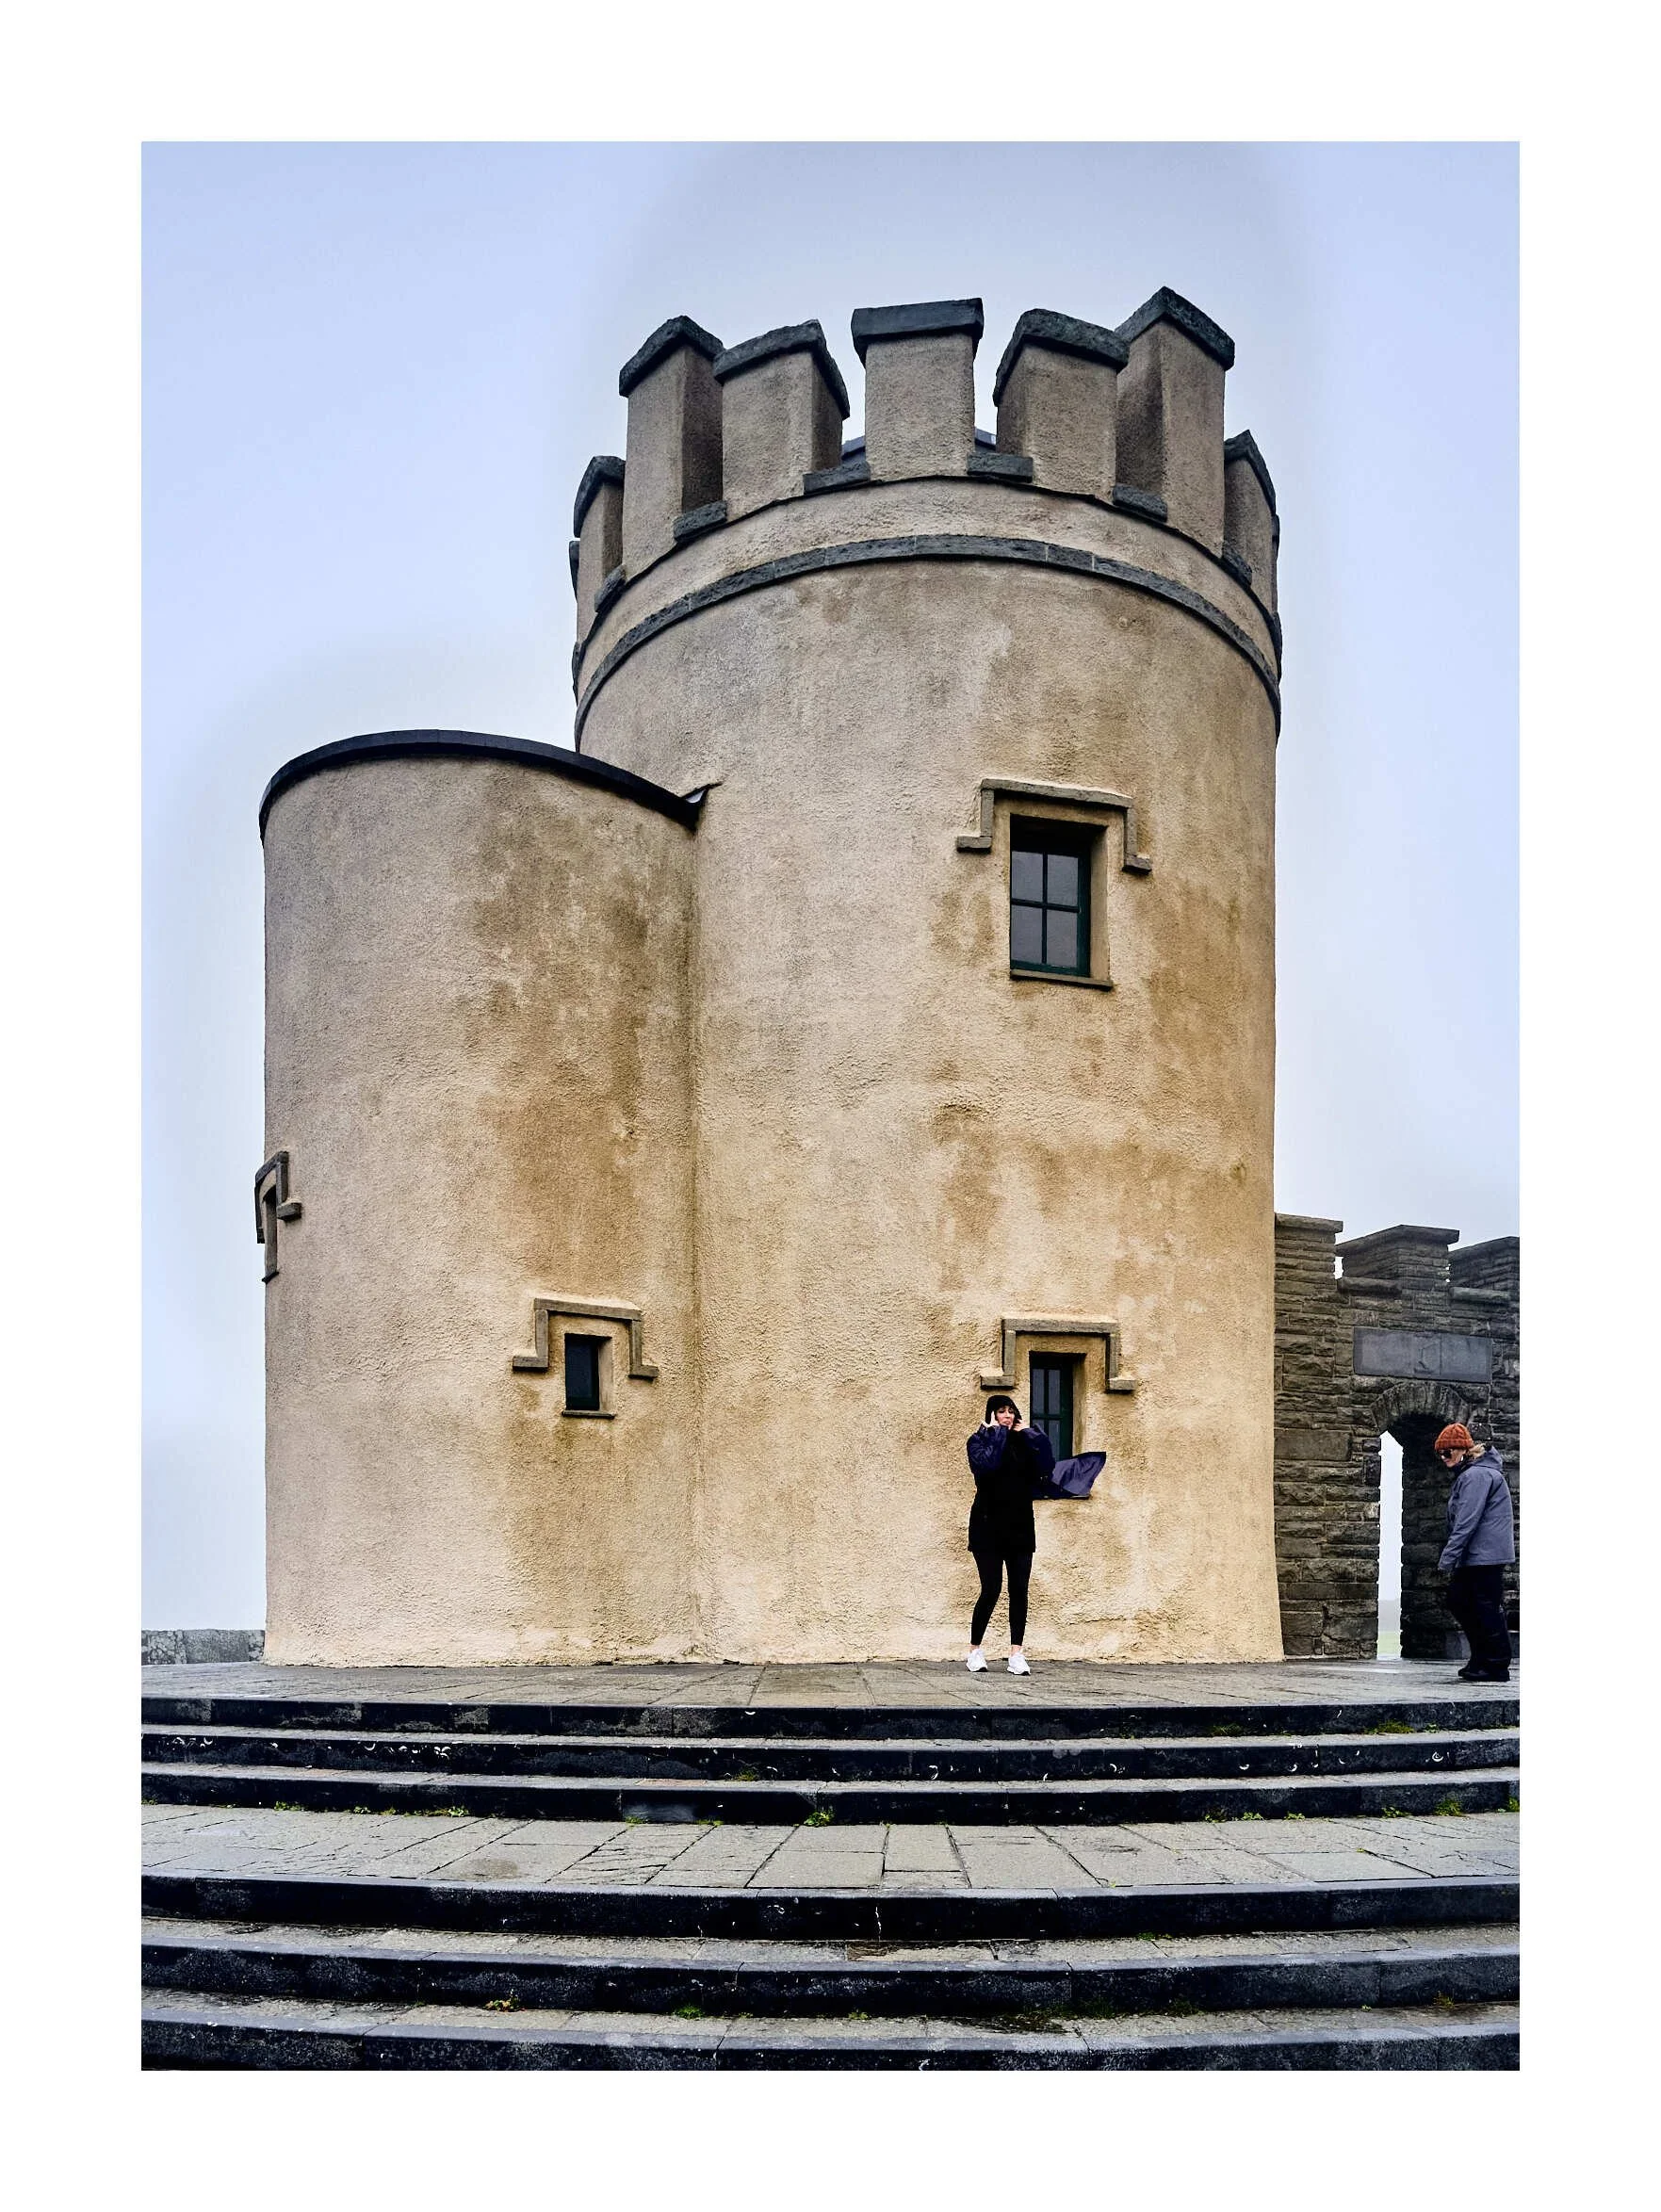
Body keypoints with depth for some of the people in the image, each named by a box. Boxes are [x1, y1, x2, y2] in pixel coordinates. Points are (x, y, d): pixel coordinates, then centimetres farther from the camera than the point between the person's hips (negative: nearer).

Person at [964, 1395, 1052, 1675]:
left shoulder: (1023, 1441, 11)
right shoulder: (980, 1440, 0)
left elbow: (1045, 1467, -4)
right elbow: (986, 1463, -22)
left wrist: (1032, 1436, -3)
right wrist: (995, 1433, -12)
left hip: (1020, 1527, 4)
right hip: (989, 1528, -4)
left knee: (1019, 1591, -1)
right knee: (991, 1590, -5)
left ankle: (1016, 1654, 1)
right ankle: (975, 1650, 11)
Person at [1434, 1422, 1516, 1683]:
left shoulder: (1477, 1475, -15)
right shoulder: (1467, 1475, 18)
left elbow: (1466, 1521, -21)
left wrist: (1449, 1557, -20)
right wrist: (1453, 1557, 15)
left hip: (1486, 1554, -11)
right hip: (1474, 1557, 11)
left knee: (1486, 1608, -6)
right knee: (1458, 1601, 13)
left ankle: (1497, 1666, 1)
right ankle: (1481, 1659, 19)